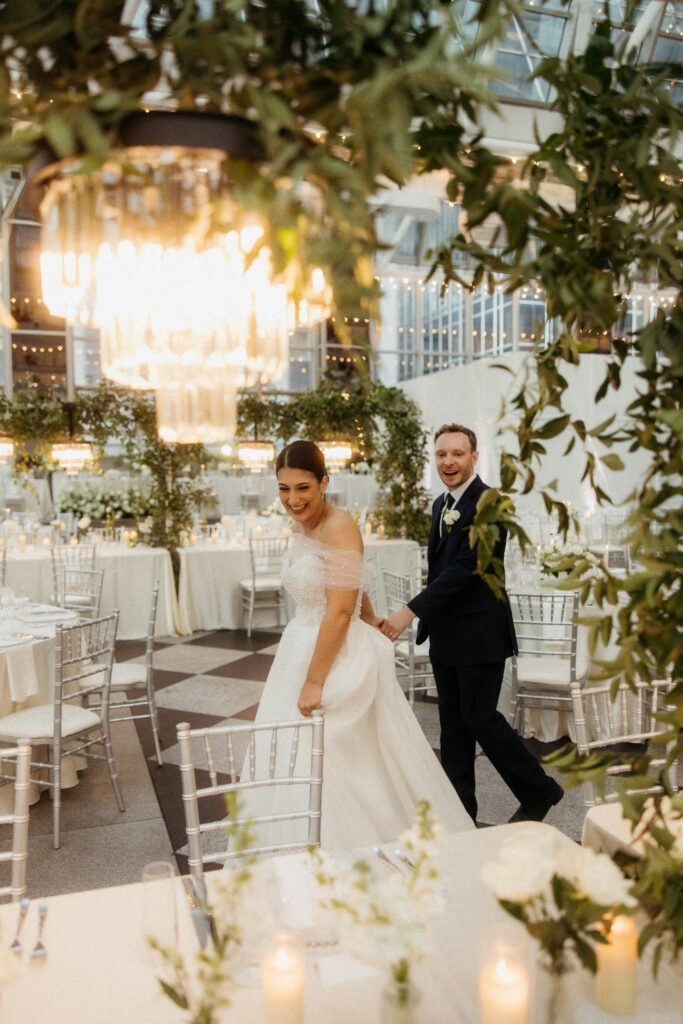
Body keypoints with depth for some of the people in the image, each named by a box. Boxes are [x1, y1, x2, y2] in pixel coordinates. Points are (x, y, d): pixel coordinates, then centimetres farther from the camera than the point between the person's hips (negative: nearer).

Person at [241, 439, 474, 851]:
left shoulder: (340, 527, -19)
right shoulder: (301, 527, 8)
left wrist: (314, 682, -22)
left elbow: (340, 611, -22)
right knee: (293, 767, 15)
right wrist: (370, 620, 25)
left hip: (341, 656, -9)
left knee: (338, 767, -1)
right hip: (303, 645, 9)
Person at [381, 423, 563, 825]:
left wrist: (411, 611, -26)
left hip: (480, 635, -8)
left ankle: (539, 791, 20)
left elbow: (464, 567, -24)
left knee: (480, 718, -2)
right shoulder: (441, 503, 12)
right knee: (453, 725, 13)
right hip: (446, 636, 8)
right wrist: (429, 619, 16)